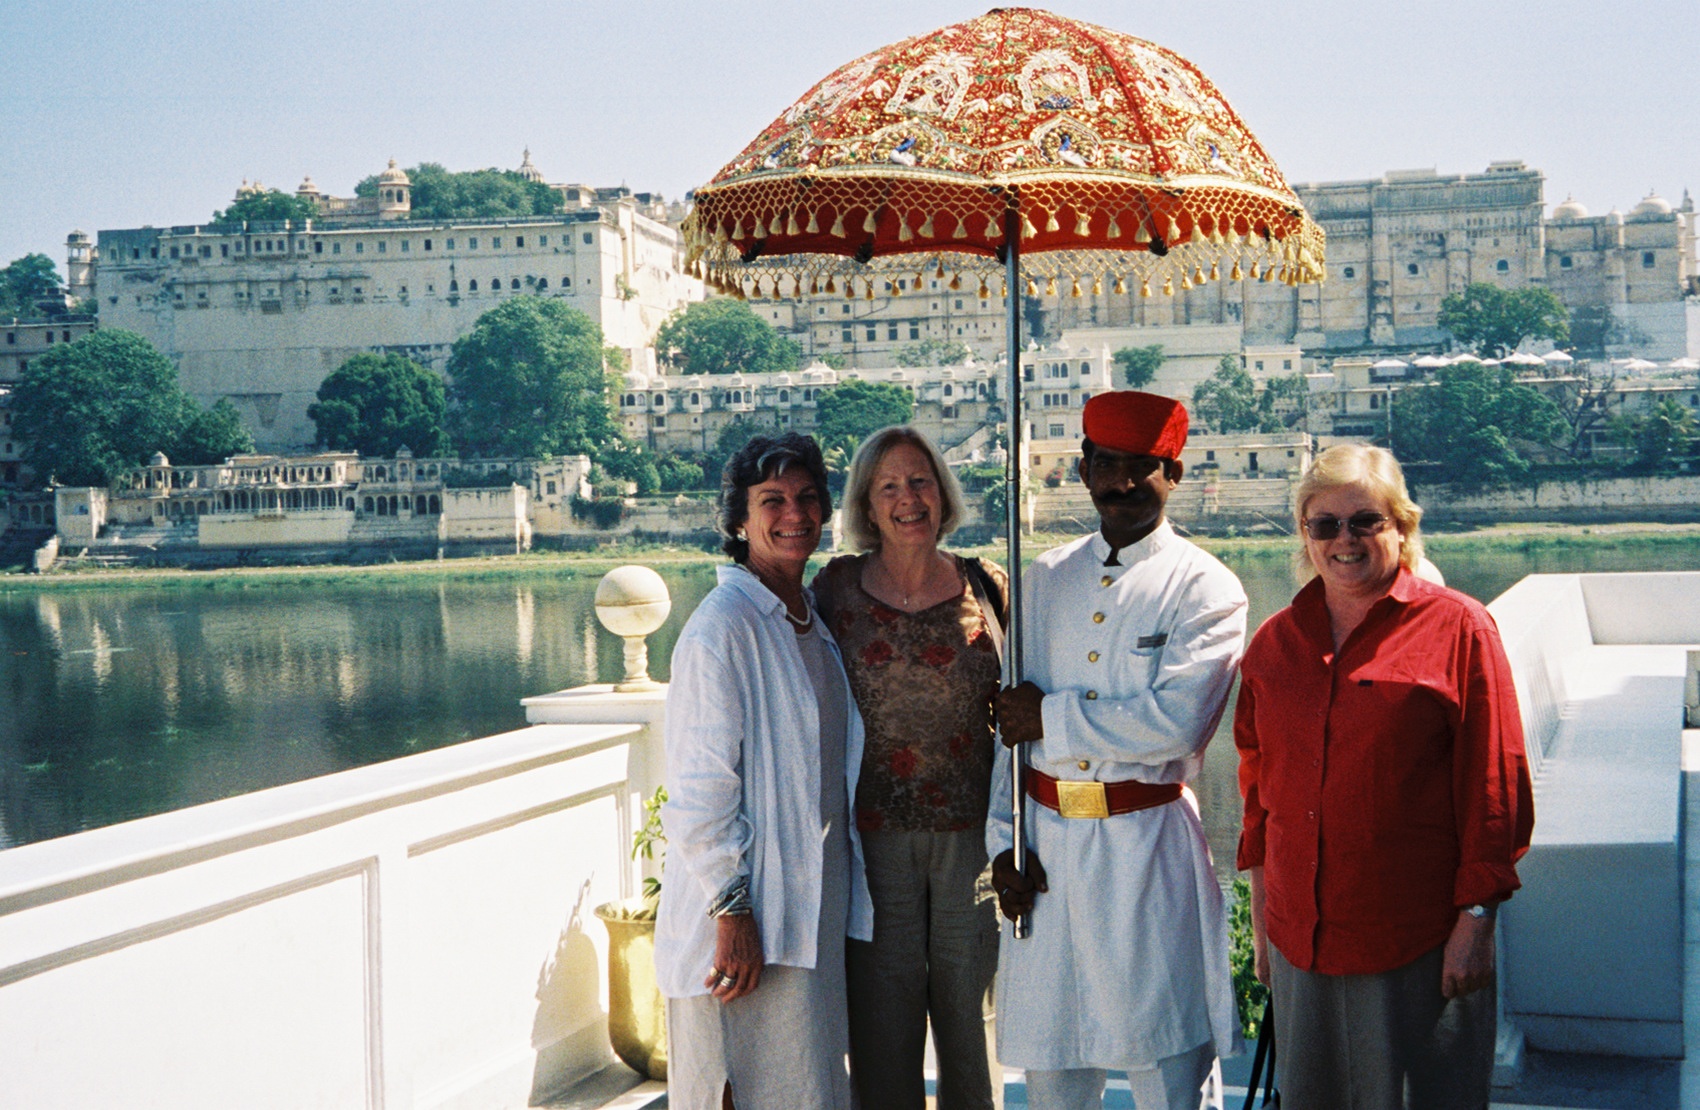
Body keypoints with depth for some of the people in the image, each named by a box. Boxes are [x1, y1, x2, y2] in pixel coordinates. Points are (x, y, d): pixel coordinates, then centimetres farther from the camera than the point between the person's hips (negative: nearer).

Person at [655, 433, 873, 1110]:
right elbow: (699, 786, -16)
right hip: (747, 916, -8)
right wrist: (732, 908, -19)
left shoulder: (813, 622, 14)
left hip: (815, 899, 8)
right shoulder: (723, 625, -13)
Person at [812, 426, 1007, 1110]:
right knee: (880, 1009, 4)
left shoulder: (986, 586, 3)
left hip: (970, 830, 1)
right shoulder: (837, 587, 1)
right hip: (873, 833, -1)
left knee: (964, 1003, 10)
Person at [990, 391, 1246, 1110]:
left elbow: (1176, 723, -17)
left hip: (1146, 843, -4)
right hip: (1044, 841, 5)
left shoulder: (1207, 588, -4)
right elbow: (1012, 724, 12)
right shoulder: (1046, 580, 11)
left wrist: (1051, 717, -10)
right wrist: (1004, 842, 4)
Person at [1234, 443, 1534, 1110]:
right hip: (1300, 939, 5)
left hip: (1419, 941, -4)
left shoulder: (1456, 628, -5)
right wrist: (1261, 918, 14)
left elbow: (1494, 788, -6)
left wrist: (1476, 919, -10)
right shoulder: (1275, 643, 8)